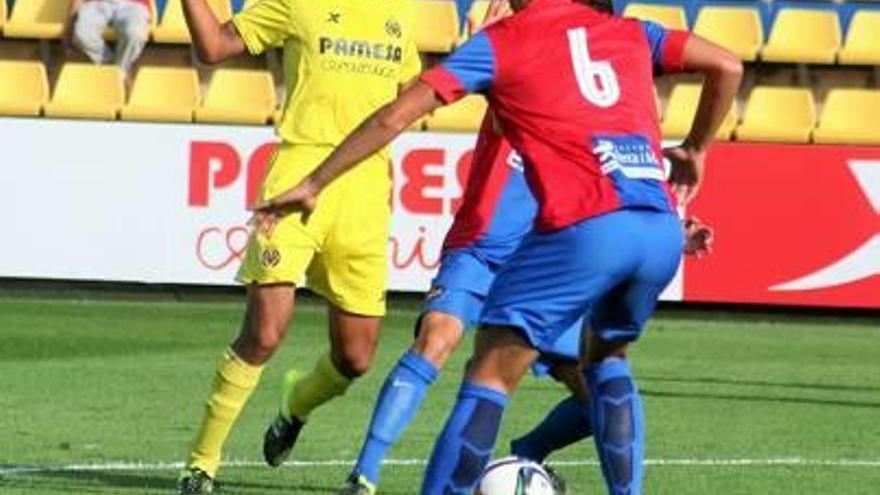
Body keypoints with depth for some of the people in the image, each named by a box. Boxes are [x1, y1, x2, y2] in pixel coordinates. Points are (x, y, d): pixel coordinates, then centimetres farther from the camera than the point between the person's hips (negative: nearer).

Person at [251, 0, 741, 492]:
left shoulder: (501, 42, 12)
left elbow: (395, 116, 7)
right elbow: (728, 66, 19)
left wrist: (313, 185, 13)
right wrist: (695, 149, 33)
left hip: (585, 227, -5)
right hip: (663, 230, 5)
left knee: (490, 373, 2)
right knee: (608, 358, 29)